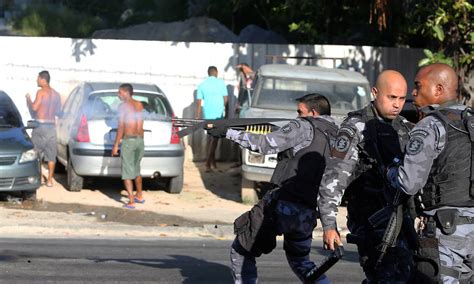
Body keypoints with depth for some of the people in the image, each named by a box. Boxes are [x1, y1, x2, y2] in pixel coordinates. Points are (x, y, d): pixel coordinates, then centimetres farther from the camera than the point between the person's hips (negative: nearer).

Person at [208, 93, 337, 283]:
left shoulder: (305, 128, -2)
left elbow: (266, 144, -7)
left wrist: (227, 132, -3)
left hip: (282, 205, -7)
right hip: (308, 215, 7)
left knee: (241, 252, 8)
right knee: (300, 262, 26)